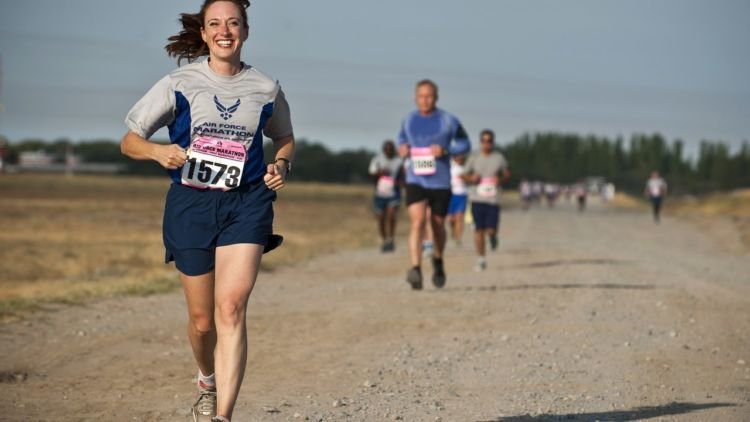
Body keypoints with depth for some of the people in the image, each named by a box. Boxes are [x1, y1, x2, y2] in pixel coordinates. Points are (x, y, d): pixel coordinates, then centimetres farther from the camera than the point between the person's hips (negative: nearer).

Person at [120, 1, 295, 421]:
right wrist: (158, 151, -18)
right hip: (191, 203, 0)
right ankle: (208, 383, 40)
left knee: (232, 307, -19)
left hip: (246, 202, 0)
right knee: (202, 320, 7)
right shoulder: (179, 84, 1)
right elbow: (129, 142, 3)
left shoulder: (265, 88, 6)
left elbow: (285, 139, 23)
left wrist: (282, 165, 1)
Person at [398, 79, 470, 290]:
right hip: (415, 180, 0)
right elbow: (402, 137, 24)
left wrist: (445, 150, -14)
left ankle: (438, 261, 41)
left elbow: (464, 143, 4)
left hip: (441, 182, 0)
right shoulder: (408, 120, 5)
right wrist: (402, 148, 1)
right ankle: (416, 269, -29)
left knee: (437, 225, 12)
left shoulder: (448, 121, -4)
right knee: (417, 221, -19)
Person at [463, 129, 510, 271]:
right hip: (477, 198, 0)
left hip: (493, 199, 0)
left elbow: (507, 174, 13)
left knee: (491, 230, -6)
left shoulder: (499, 158, 4)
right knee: (479, 229, -3)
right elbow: (466, 175, 11)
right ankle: (481, 259, 8)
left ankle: (493, 235, 33)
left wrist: (501, 180, -8)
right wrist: (472, 179, -11)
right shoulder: (474, 157, 4)